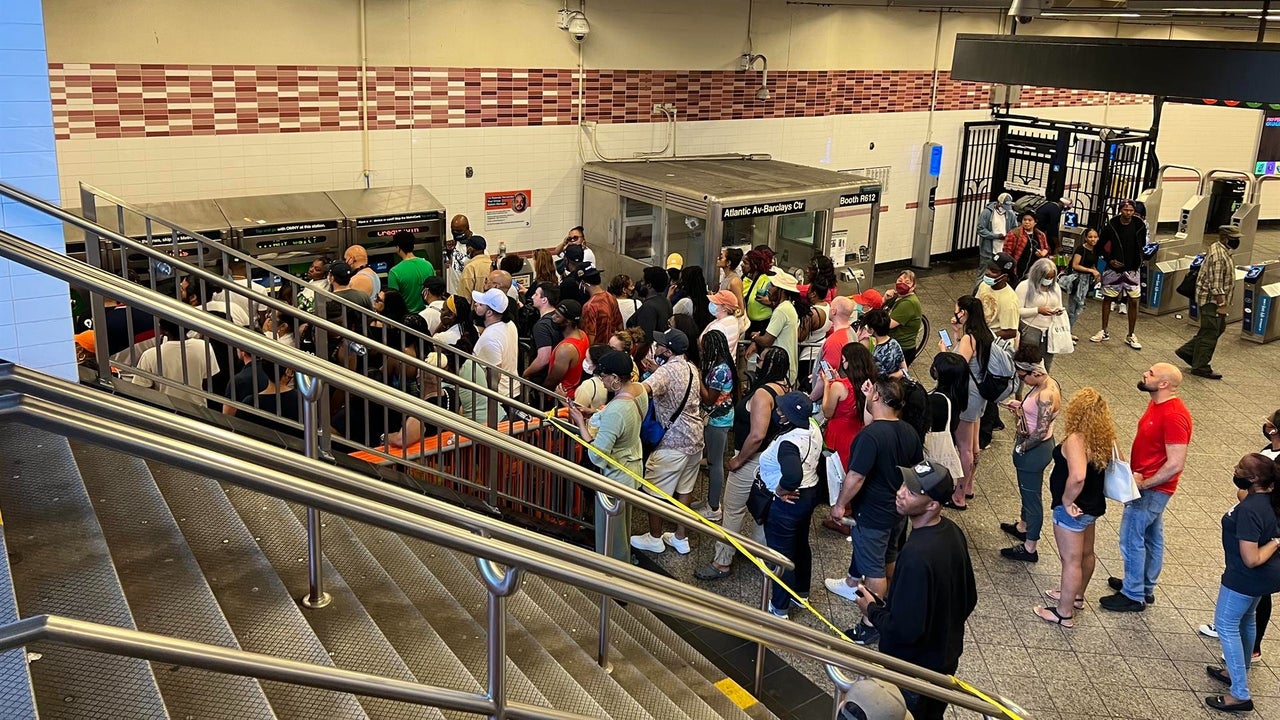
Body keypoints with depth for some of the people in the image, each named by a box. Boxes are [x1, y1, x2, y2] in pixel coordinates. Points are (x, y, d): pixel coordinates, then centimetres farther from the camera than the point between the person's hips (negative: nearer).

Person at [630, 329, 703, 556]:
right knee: (684, 489, 18)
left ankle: (654, 538, 22)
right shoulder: (691, 368, 6)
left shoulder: (666, 371, -21)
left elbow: (642, 390, -40)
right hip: (694, 438, 8)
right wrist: (654, 369, 13)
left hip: (673, 442, -8)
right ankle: (681, 538, 28)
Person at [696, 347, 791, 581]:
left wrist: (738, 460, -21)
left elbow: (757, 435, -34)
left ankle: (722, 563, 11)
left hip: (752, 460, -9)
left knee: (732, 510, 3)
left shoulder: (763, 393, -26)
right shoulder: (786, 388, 2)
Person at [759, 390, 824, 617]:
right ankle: (801, 592, 47)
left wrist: (780, 489, -30)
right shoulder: (813, 427, -7)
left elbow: (792, 476, -48)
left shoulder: (788, 443, -34)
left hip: (786, 502, -9)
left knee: (780, 554, 10)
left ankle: (779, 608, 26)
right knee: (801, 545, 27)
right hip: (809, 494, 9)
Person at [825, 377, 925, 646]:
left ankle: (872, 626, 16)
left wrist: (839, 505, -13)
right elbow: (917, 467, 15)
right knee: (889, 558, 25)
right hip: (899, 510, 8)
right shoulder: (909, 432, -2)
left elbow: (856, 477, -26)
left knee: (874, 569, 4)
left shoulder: (870, 435, -28)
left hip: (873, 514, -8)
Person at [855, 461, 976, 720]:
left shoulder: (916, 556, -36)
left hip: (913, 670, -7)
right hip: (946, 657, 7)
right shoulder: (953, 532, -8)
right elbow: (968, 600, 4)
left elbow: (904, 630, -31)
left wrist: (872, 608, -14)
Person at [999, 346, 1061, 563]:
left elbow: (1041, 431, -29)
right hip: (1038, 447, 10)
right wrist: (1020, 406, 3)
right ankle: (1022, 527, 53)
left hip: (1035, 450, -10)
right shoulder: (1048, 383, -2)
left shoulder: (1046, 395, -31)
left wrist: (1021, 448, -16)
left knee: (1032, 496, 6)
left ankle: (1029, 549, 22)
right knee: (1027, 490, 29)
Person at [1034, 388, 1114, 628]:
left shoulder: (1075, 439, -28)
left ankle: (1064, 613, 17)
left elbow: (1077, 476, -43)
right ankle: (1076, 596, 46)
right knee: (1086, 554, 25)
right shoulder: (1105, 437, -3)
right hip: (1093, 505, 9)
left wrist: (1067, 501, -27)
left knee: (1071, 560, 4)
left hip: (1071, 509, -9)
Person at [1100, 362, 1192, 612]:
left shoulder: (1174, 416, -28)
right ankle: (1146, 587, 35)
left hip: (1152, 489, -10)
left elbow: (1176, 464, -28)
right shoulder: (1157, 404, 3)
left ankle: (1133, 596, 14)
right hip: (1147, 483, 10)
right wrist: (1133, 473, 6)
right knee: (1152, 537, 21)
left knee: (1131, 539, 1)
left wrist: (1143, 483, -19)